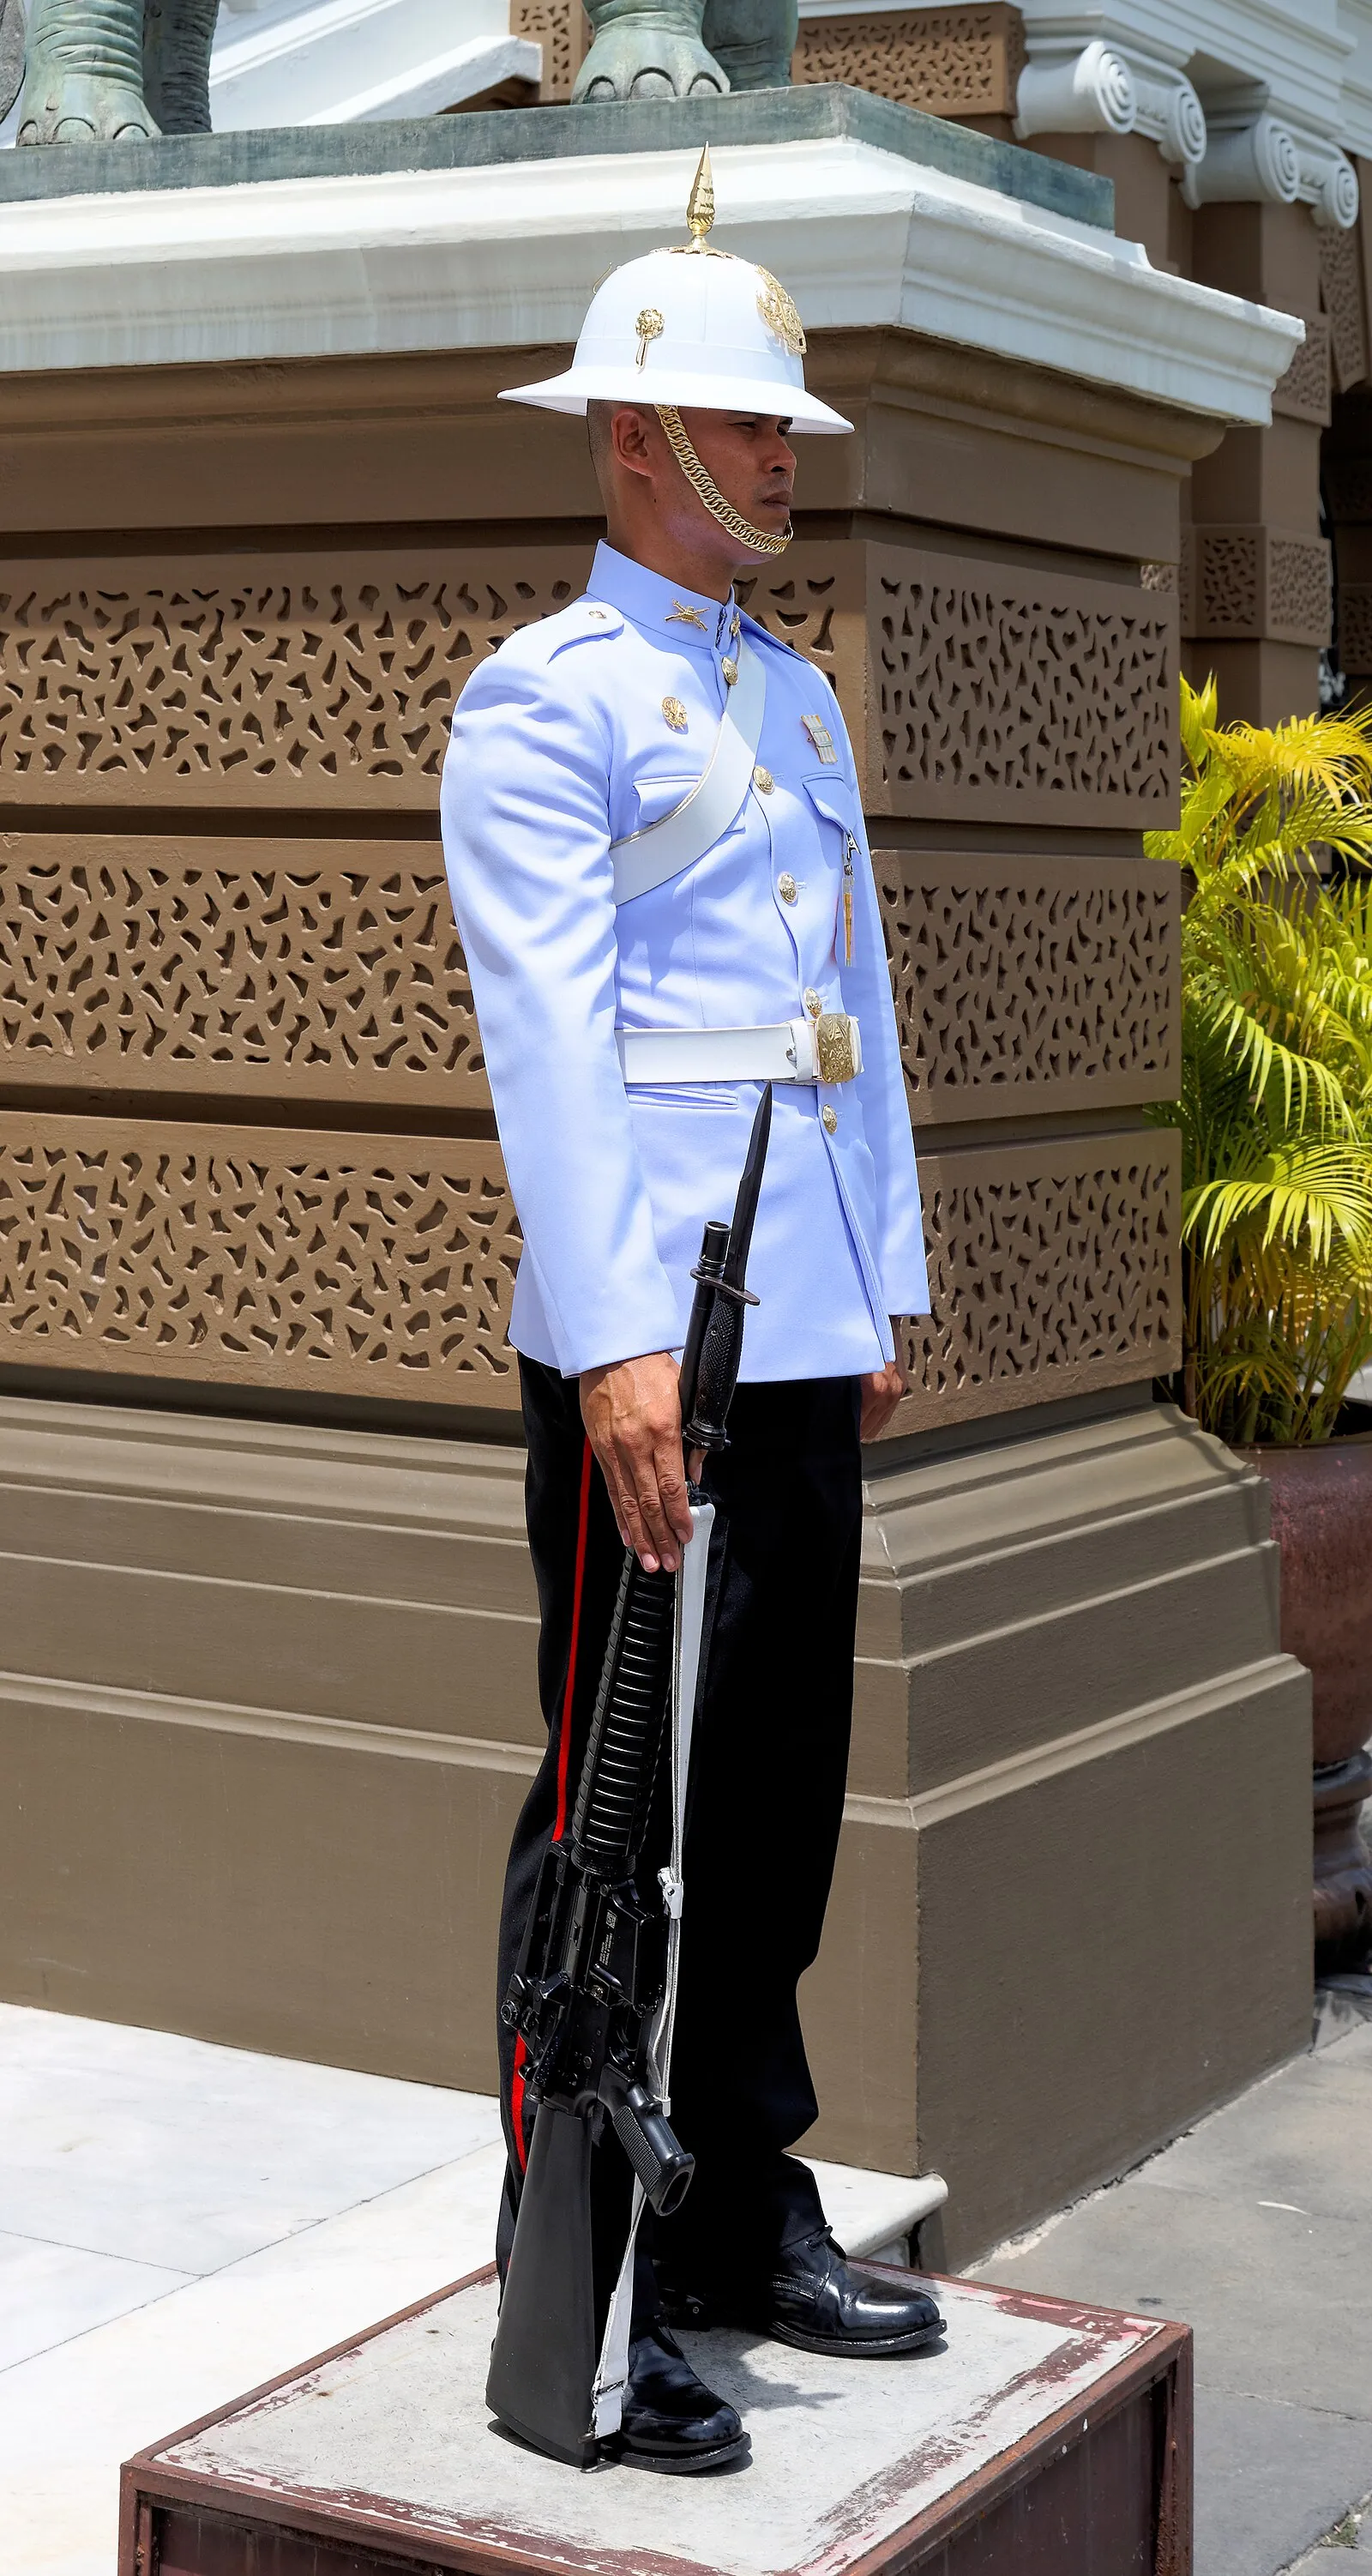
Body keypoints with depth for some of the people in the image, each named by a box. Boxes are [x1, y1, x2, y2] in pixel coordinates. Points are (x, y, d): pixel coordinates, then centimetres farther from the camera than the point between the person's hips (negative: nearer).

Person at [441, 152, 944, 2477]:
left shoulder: (799, 699, 19)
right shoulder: (549, 696, -7)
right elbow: (546, 1030, -16)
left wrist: (890, 1285, 16)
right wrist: (616, 1340, -23)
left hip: (811, 1330, 8)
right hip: (652, 1336, -8)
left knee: (781, 1783, 13)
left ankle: (745, 2212, 25)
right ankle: (579, 2295, 5)